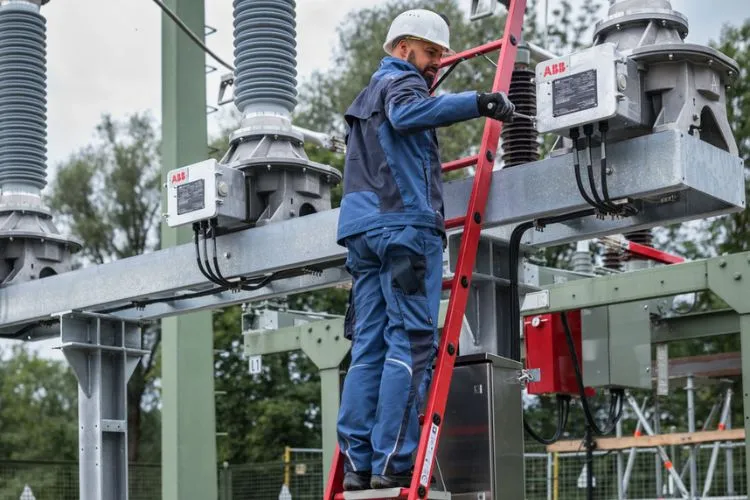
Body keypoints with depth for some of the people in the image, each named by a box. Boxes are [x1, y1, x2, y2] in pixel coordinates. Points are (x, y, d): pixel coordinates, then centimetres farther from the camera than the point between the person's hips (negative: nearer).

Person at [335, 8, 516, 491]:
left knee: (369, 346, 4)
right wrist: (477, 102, -30)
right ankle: (393, 462, -17)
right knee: (411, 342, -11)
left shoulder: (364, 98, 32)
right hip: (406, 223, -9)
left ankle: (357, 463, -2)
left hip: (361, 228, 9)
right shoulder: (401, 80, 3)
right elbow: (407, 113, -22)